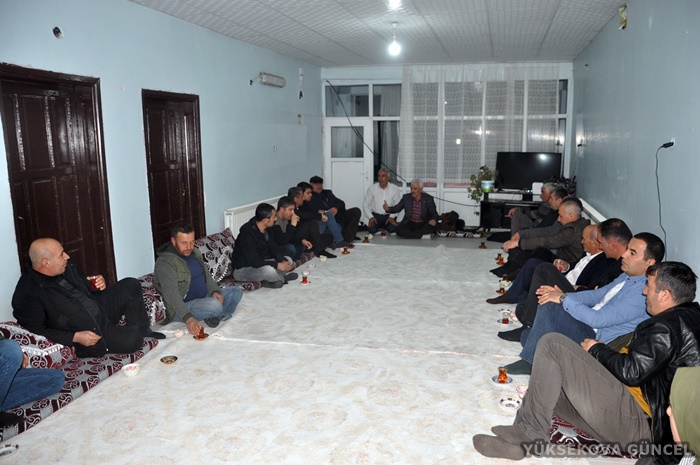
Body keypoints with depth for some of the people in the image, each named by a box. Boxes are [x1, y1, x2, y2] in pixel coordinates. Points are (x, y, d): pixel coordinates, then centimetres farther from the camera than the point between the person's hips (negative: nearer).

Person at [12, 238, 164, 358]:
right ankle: (137, 333, 10)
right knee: (131, 340, -28)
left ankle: (143, 330, 10)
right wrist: (76, 337, -23)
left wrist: (98, 284, -3)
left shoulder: (67, 266, 3)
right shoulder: (28, 295, -19)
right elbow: (37, 331, -18)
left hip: (101, 310, 8)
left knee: (131, 285, -4)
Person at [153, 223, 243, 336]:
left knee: (236, 292, 3)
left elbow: (206, 275, 14)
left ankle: (216, 317, -13)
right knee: (214, 304, -34)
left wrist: (215, 291, -9)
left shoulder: (195, 252, 7)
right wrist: (188, 318, -44)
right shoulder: (165, 262, -21)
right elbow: (171, 295, -32)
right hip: (181, 310, -9)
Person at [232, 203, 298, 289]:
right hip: (242, 270, -9)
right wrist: (277, 265, -28)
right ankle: (282, 278, -4)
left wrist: (283, 261, -14)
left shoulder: (265, 229, -1)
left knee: (288, 260, 5)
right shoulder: (247, 234, -29)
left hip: (260, 263, 9)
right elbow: (254, 261, -31)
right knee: (268, 270, -36)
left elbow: (273, 248, 5)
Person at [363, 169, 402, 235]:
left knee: (392, 229, -28)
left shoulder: (395, 188, -3)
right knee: (371, 230, -26)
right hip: (376, 215, 0)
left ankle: (385, 226, 10)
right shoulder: (372, 188, -1)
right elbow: (365, 204, 2)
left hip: (389, 215, 0)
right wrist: (370, 217, -10)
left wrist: (392, 216, -15)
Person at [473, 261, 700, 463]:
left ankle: (530, 434, -9)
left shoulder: (669, 325, -16)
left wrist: (597, 349, -3)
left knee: (552, 345, -14)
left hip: (639, 424, -11)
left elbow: (632, 371, -20)